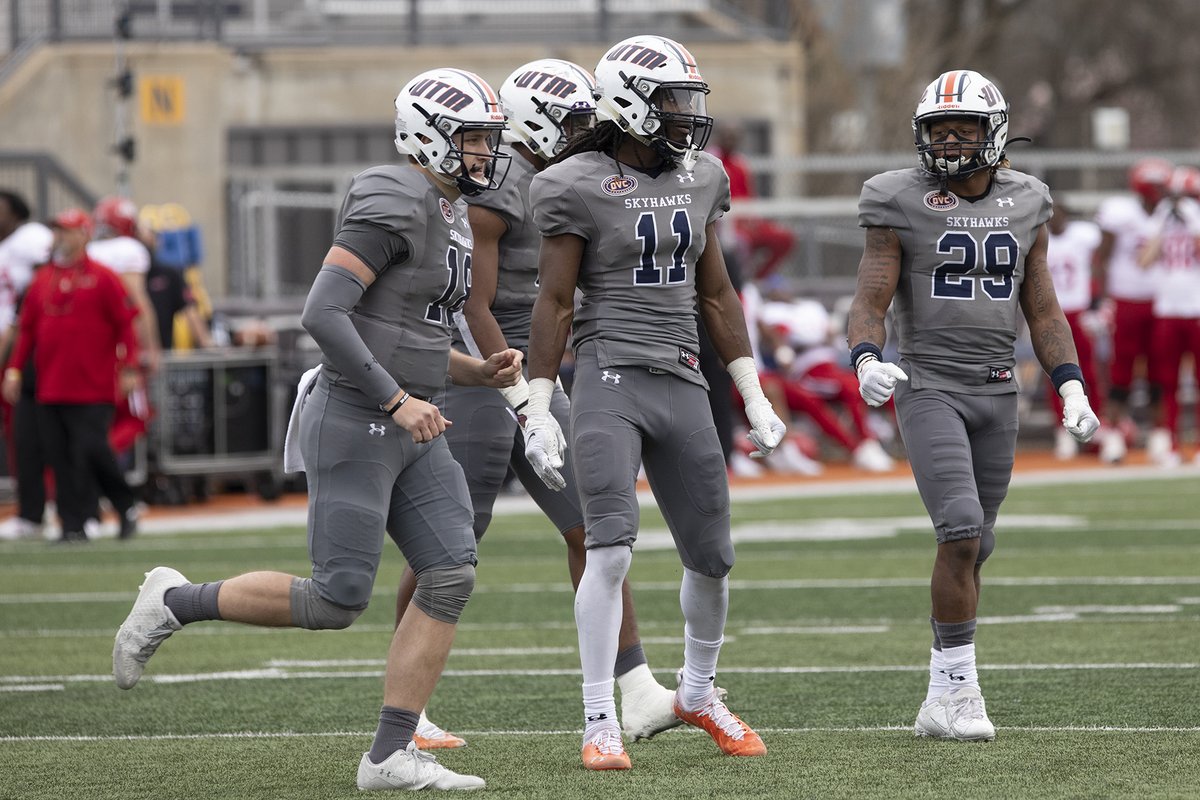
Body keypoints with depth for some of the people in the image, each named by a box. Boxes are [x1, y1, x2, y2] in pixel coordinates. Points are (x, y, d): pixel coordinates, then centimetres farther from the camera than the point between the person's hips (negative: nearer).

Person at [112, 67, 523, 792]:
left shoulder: (450, 219, 17)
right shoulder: (393, 207, -15)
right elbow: (323, 313, -23)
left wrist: (483, 373, 8)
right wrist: (398, 400, -22)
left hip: (410, 430, 9)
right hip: (354, 424, -9)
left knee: (452, 577, -4)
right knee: (339, 599, -8)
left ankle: (391, 755, -2)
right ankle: (175, 603, 12)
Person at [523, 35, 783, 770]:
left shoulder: (699, 179, 11)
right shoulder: (579, 187, -6)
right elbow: (554, 303, -5)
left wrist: (754, 396, 15)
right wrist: (540, 408, -9)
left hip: (683, 385, 6)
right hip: (609, 381, -6)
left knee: (712, 555, 10)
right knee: (612, 549, -17)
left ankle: (699, 694, 33)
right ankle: (600, 723, -10)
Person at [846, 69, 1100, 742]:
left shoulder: (1025, 206, 8)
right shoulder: (902, 206, -4)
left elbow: (1044, 312, 14)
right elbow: (870, 304, -8)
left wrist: (1072, 389, 3)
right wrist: (867, 361, -28)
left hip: (998, 392, 4)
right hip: (929, 387, -4)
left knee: (971, 547, 7)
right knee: (962, 530, -19)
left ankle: (943, 699, 15)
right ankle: (960, 686, -11)